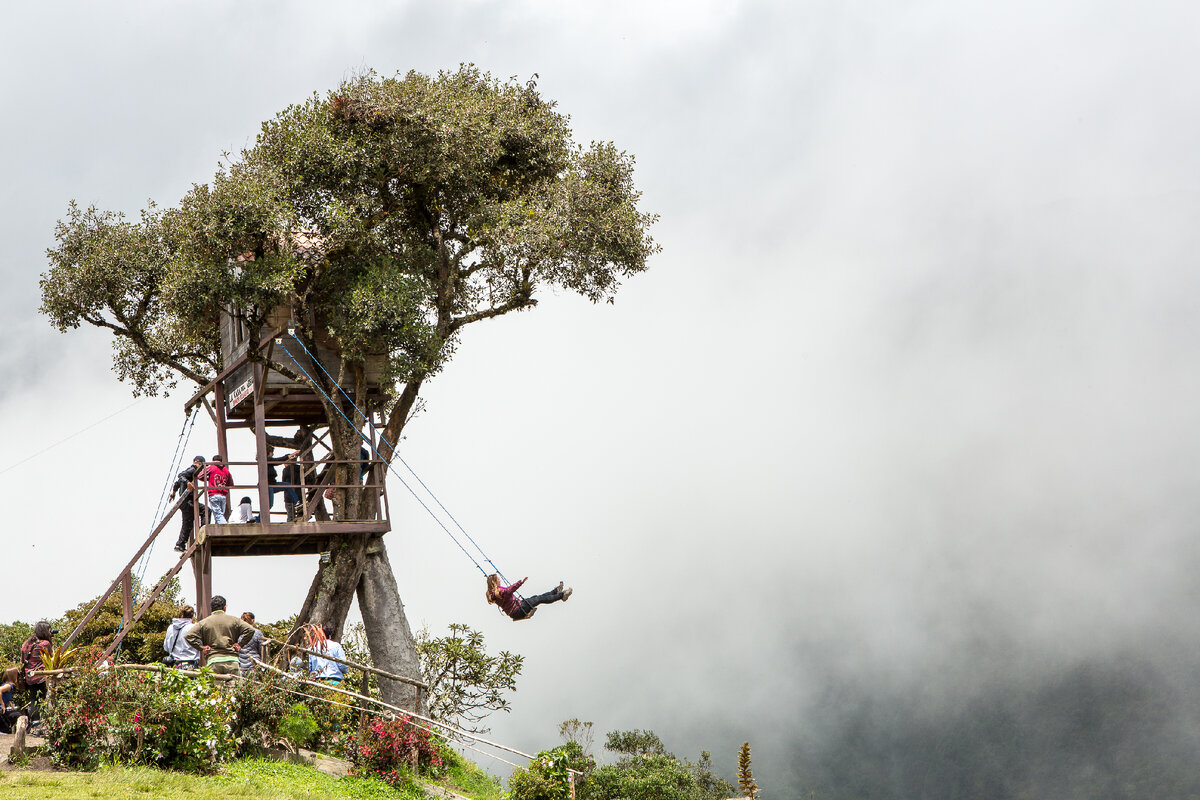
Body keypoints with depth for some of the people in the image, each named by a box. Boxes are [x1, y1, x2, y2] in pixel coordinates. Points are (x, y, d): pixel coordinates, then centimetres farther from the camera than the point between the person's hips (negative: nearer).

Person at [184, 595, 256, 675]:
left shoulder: (203, 622, 7)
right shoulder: (233, 620, 6)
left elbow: (188, 636, 0)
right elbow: (250, 630, -1)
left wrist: (202, 647, 3)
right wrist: (239, 644, 5)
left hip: (213, 661, 0)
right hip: (231, 660, 0)